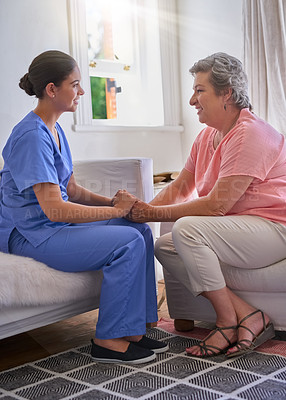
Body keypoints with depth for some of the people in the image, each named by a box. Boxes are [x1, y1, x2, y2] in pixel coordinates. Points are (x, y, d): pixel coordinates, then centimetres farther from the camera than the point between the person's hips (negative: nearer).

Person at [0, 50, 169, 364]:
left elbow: (71, 190, 14)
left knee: (141, 229, -2)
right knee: (127, 242, -21)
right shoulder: (32, 136, -19)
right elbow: (55, 209, -26)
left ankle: (131, 330, 1)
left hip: (55, 226, 10)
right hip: (30, 234, -10)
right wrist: (115, 210, -18)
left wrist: (112, 201, -4)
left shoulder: (55, 131, 12)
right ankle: (108, 340, -8)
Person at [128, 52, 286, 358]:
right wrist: (143, 210, -6)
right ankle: (248, 315, -10)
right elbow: (179, 188, 11)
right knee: (163, 247, -4)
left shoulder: (249, 134, -19)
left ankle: (229, 321, -12)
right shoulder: (208, 136, 11)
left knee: (187, 228, -28)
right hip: (238, 227, 10)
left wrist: (155, 213, -19)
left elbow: (216, 205, -24)